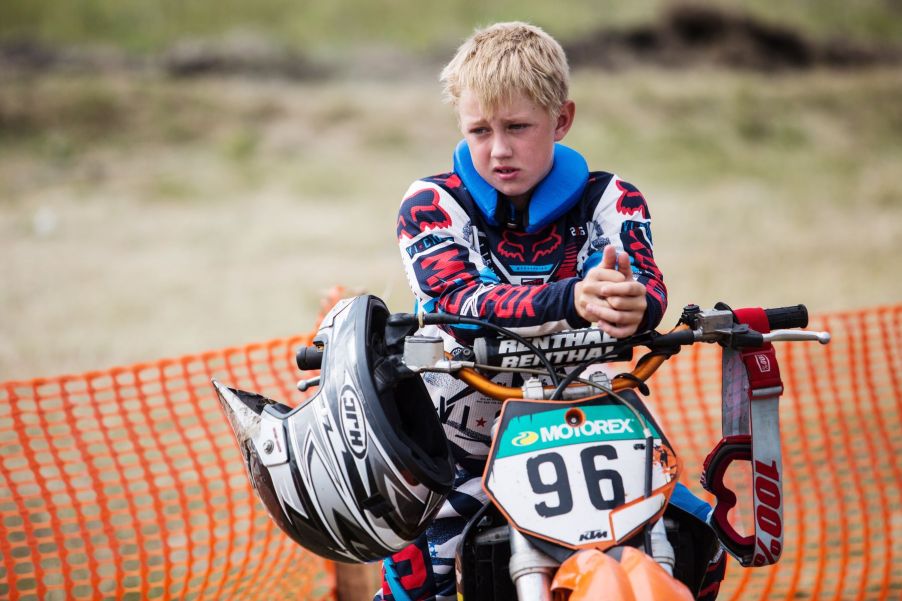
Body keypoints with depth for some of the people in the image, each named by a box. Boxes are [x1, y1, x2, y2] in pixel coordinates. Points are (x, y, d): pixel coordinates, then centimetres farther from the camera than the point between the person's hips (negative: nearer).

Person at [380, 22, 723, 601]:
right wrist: (571, 300, -44)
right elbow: (462, 304, -25)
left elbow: (648, 286, -20)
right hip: (461, 438, -2)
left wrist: (632, 305, -47)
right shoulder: (431, 206, -7)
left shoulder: (609, 201, -2)